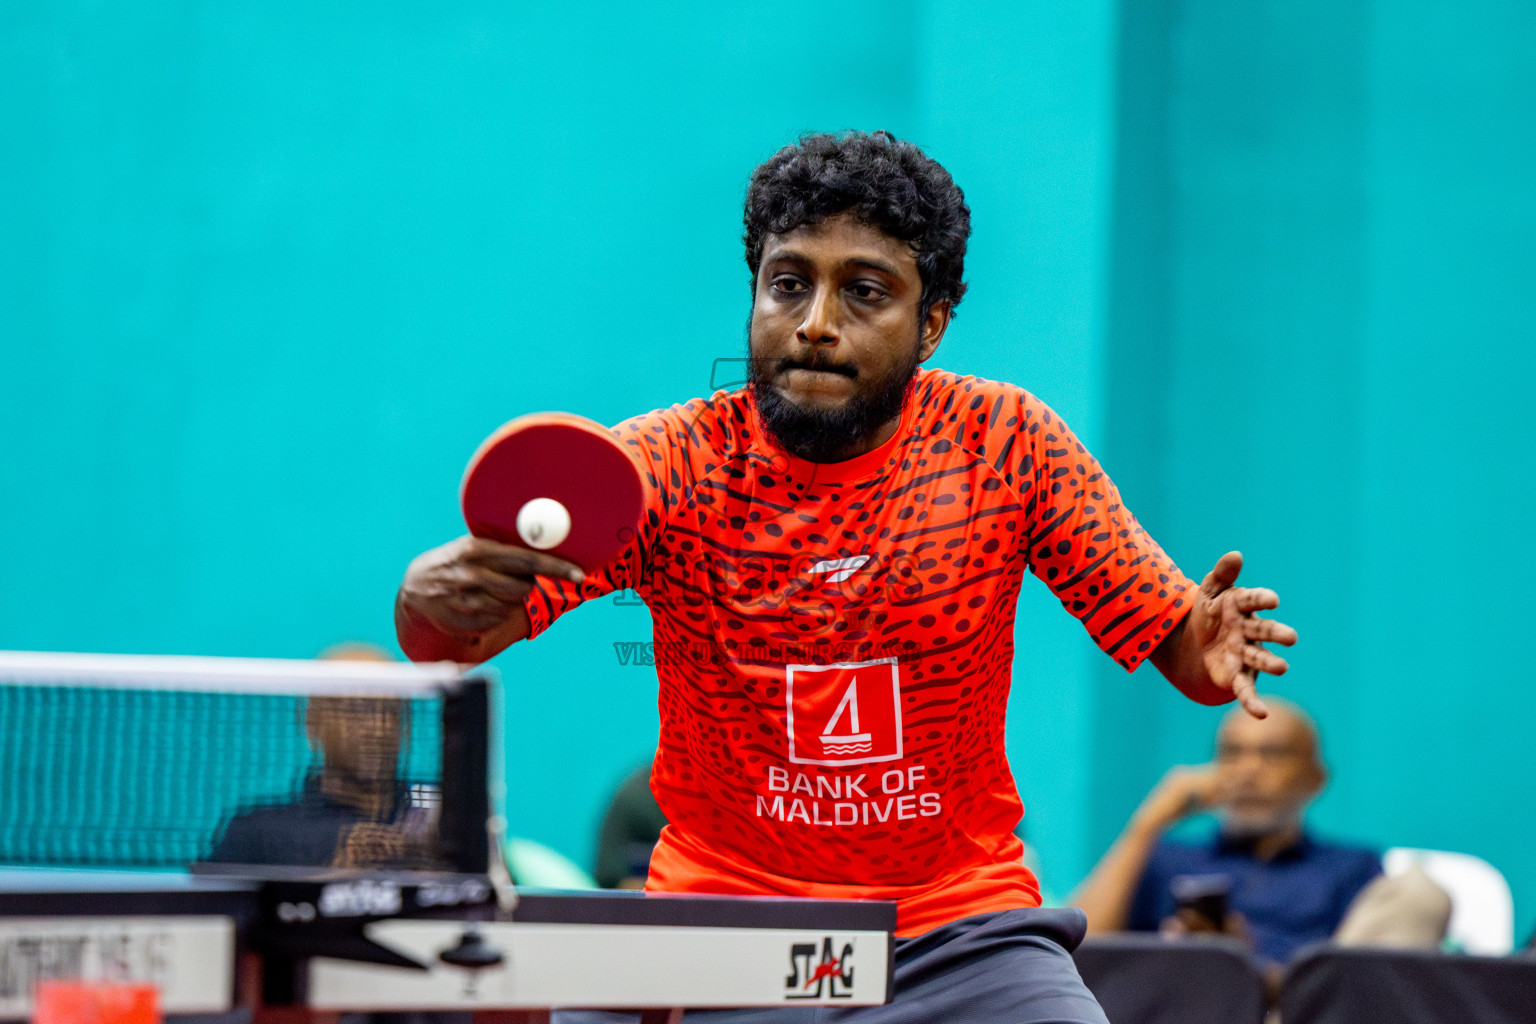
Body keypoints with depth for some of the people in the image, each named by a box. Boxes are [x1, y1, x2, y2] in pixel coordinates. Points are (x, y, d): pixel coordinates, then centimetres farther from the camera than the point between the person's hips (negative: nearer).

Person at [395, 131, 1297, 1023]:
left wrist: (1207, 649, -25)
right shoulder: (674, 460, -8)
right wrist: (434, 598, -39)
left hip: (963, 930, 0)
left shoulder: (1003, 440, -5)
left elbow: (1170, 634, -1)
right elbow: (445, 645, -16)